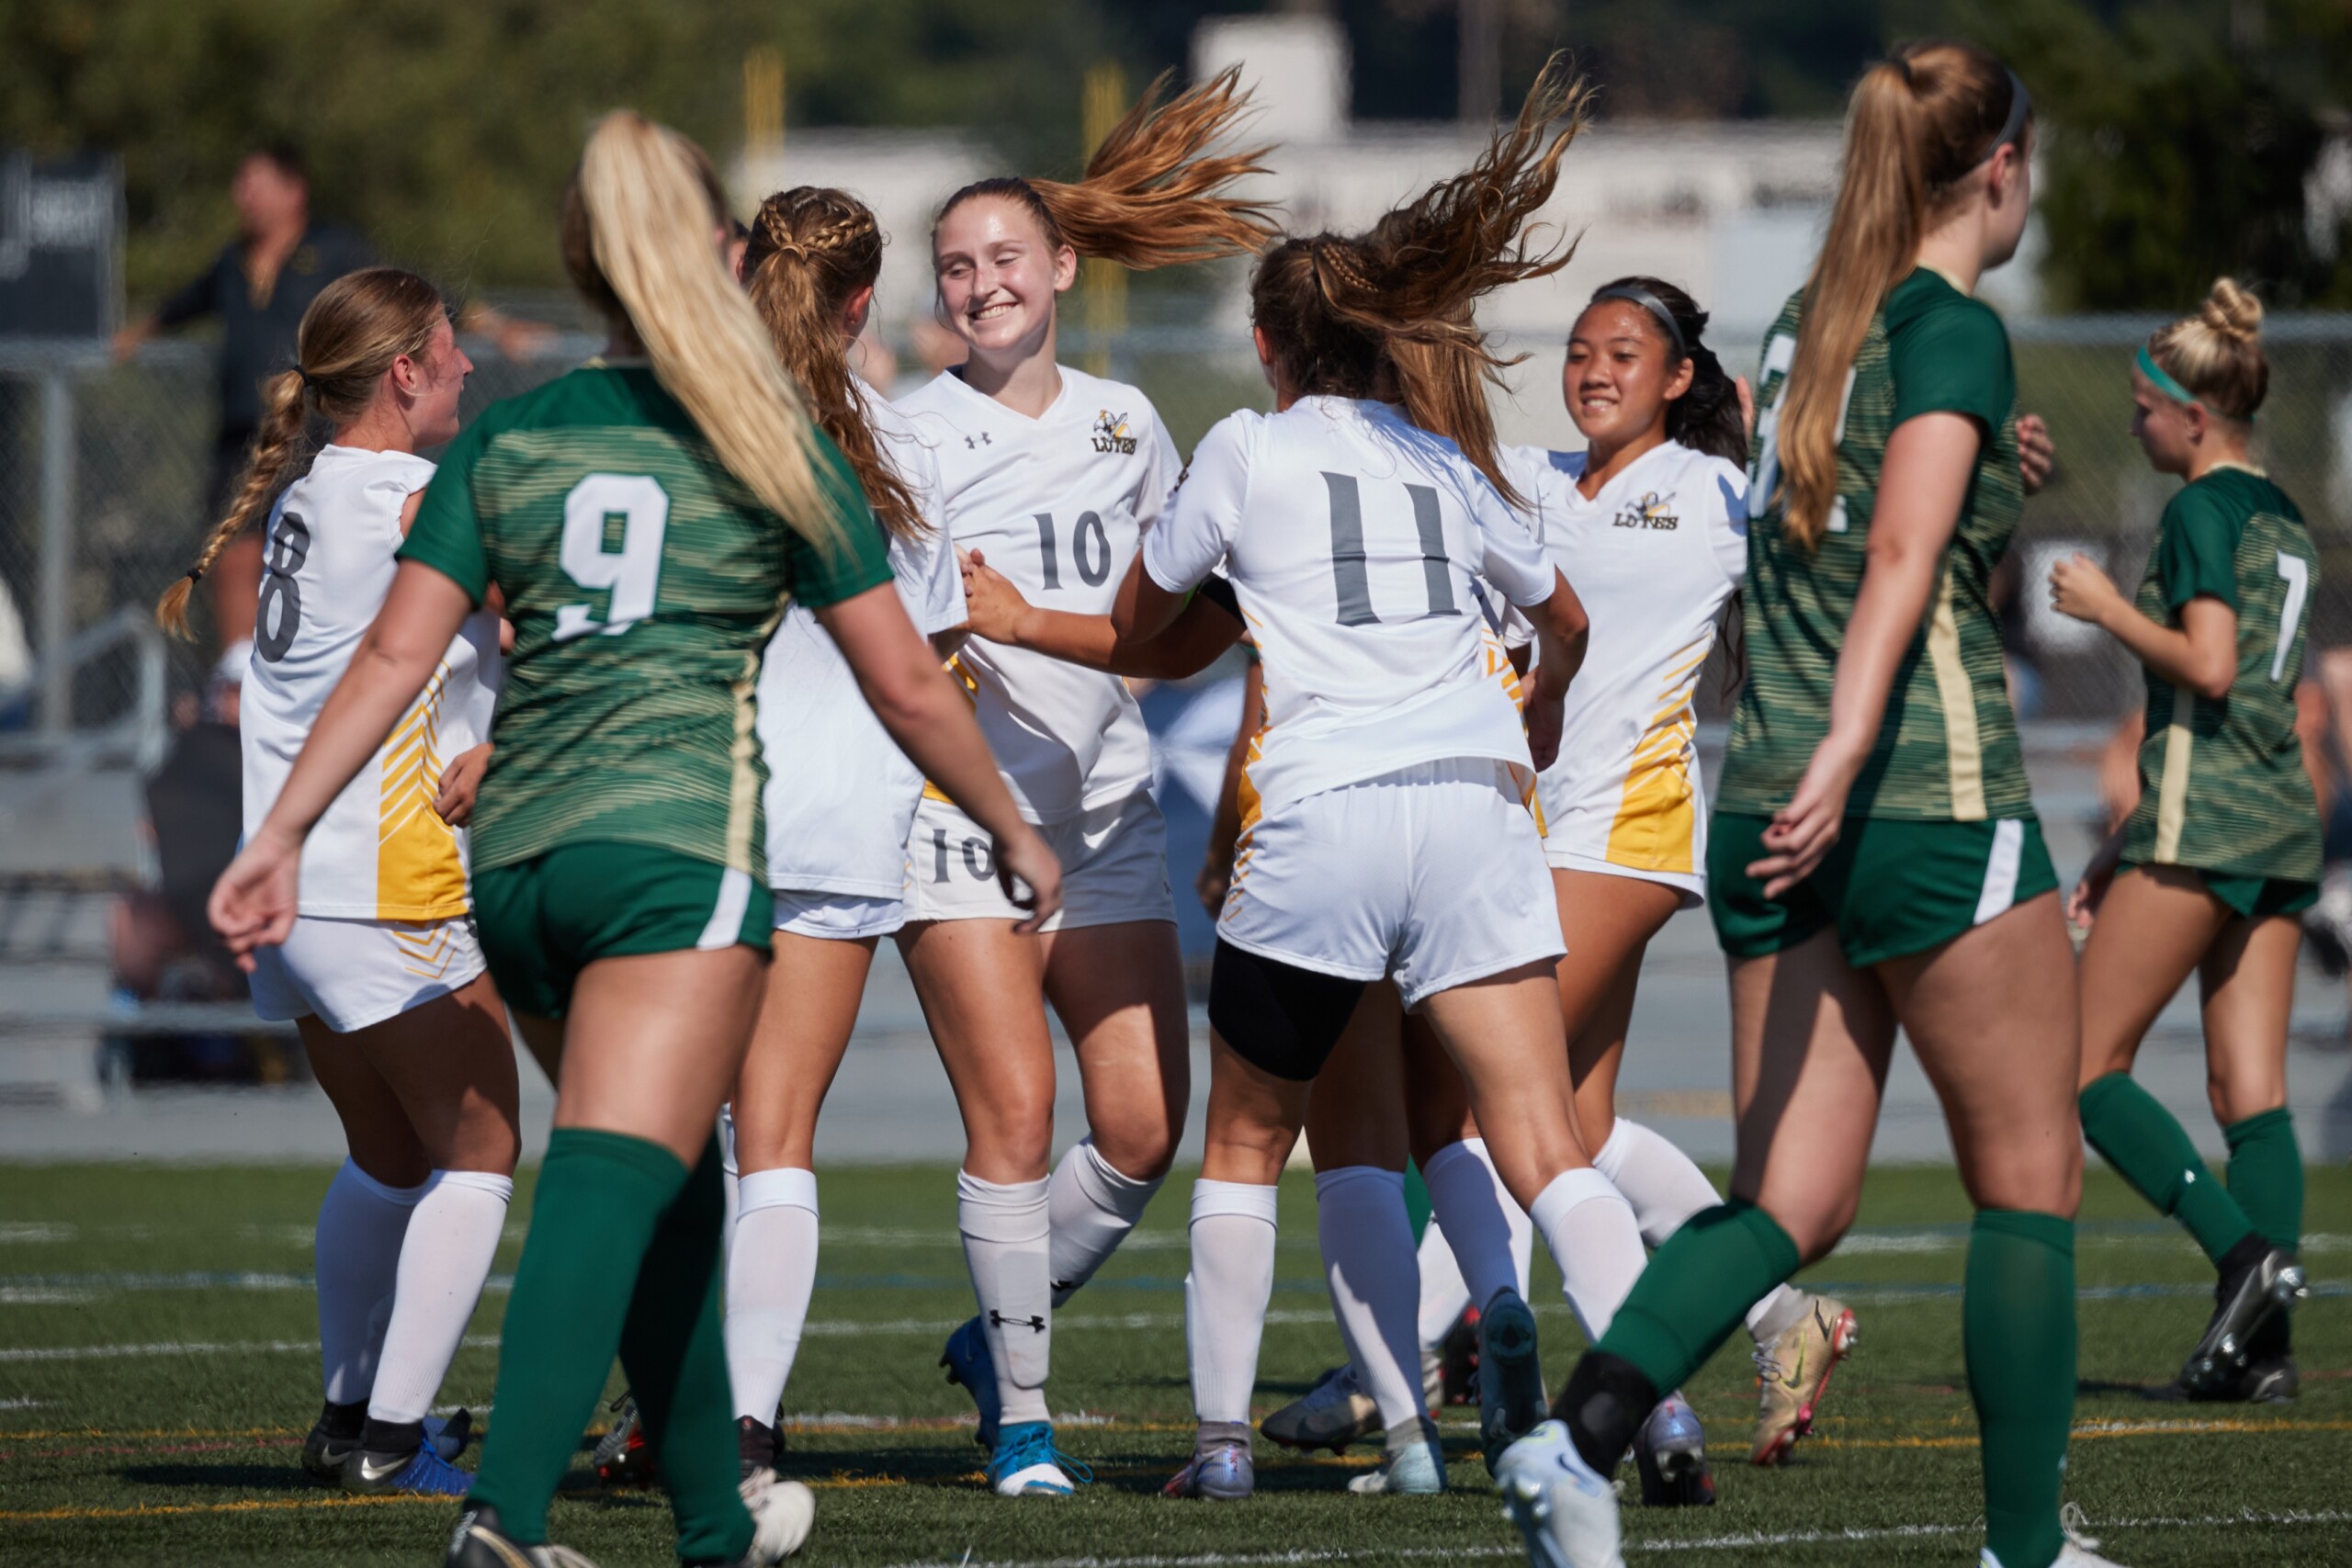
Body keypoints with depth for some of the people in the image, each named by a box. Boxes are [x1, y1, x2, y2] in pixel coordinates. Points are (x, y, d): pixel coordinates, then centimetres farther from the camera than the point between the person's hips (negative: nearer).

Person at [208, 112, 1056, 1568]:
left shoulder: (505, 441, 12)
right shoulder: (775, 449, 5)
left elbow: (396, 654, 4)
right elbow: (906, 686, 8)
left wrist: (283, 831, 6)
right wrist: (1016, 834, 21)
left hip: (516, 854, 5)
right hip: (678, 845, -5)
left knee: (667, 1184, 20)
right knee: (615, 1183, -16)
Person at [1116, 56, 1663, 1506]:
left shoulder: (1250, 449, 7)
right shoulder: (1447, 458, 18)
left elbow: (1137, 622, 20)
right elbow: (1564, 622, 34)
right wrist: (1540, 730, 55)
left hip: (1321, 819, -3)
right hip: (1474, 804, 3)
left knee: (1247, 1141, 15)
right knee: (1545, 1142, -5)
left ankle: (1223, 1436, 13)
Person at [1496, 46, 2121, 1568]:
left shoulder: (1811, 323, 14)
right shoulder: (1955, 332, -9)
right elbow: (1899, 560, -22)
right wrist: (1843, 757, -31)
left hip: (1771, 809, 7)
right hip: (1933, 802, -7)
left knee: (1793, 1200, 5)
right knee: (2031, 1175, 7)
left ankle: (1579, 1440, -17)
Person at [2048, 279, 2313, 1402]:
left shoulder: (2203, 512, -8)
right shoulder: (2283, 522, 19)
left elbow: (2208, 668, -20)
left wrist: (2106, 607, -5)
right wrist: (2131, 841, 25)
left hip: (2205, 811, -9)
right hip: (2284, 812, 9)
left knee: (2088, 1065, -2)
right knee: (2250, 1088, 3)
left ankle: (2244, 1250, -18)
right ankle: (2262, 1343, -5)